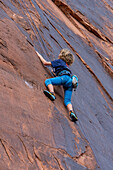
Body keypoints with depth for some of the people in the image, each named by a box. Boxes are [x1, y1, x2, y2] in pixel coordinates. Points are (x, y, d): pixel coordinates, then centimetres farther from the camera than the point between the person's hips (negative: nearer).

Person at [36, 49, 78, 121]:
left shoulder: (59, 61, 20)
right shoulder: (66, 66, 40)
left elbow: (45, 63, 18)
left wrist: (39, 55, 32)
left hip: (65, 77, -7)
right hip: (70, 82, 7)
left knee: (48, 81, -13)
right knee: (67, 101, -3)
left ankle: (52, 94, -39)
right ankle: (71, 112, -29)